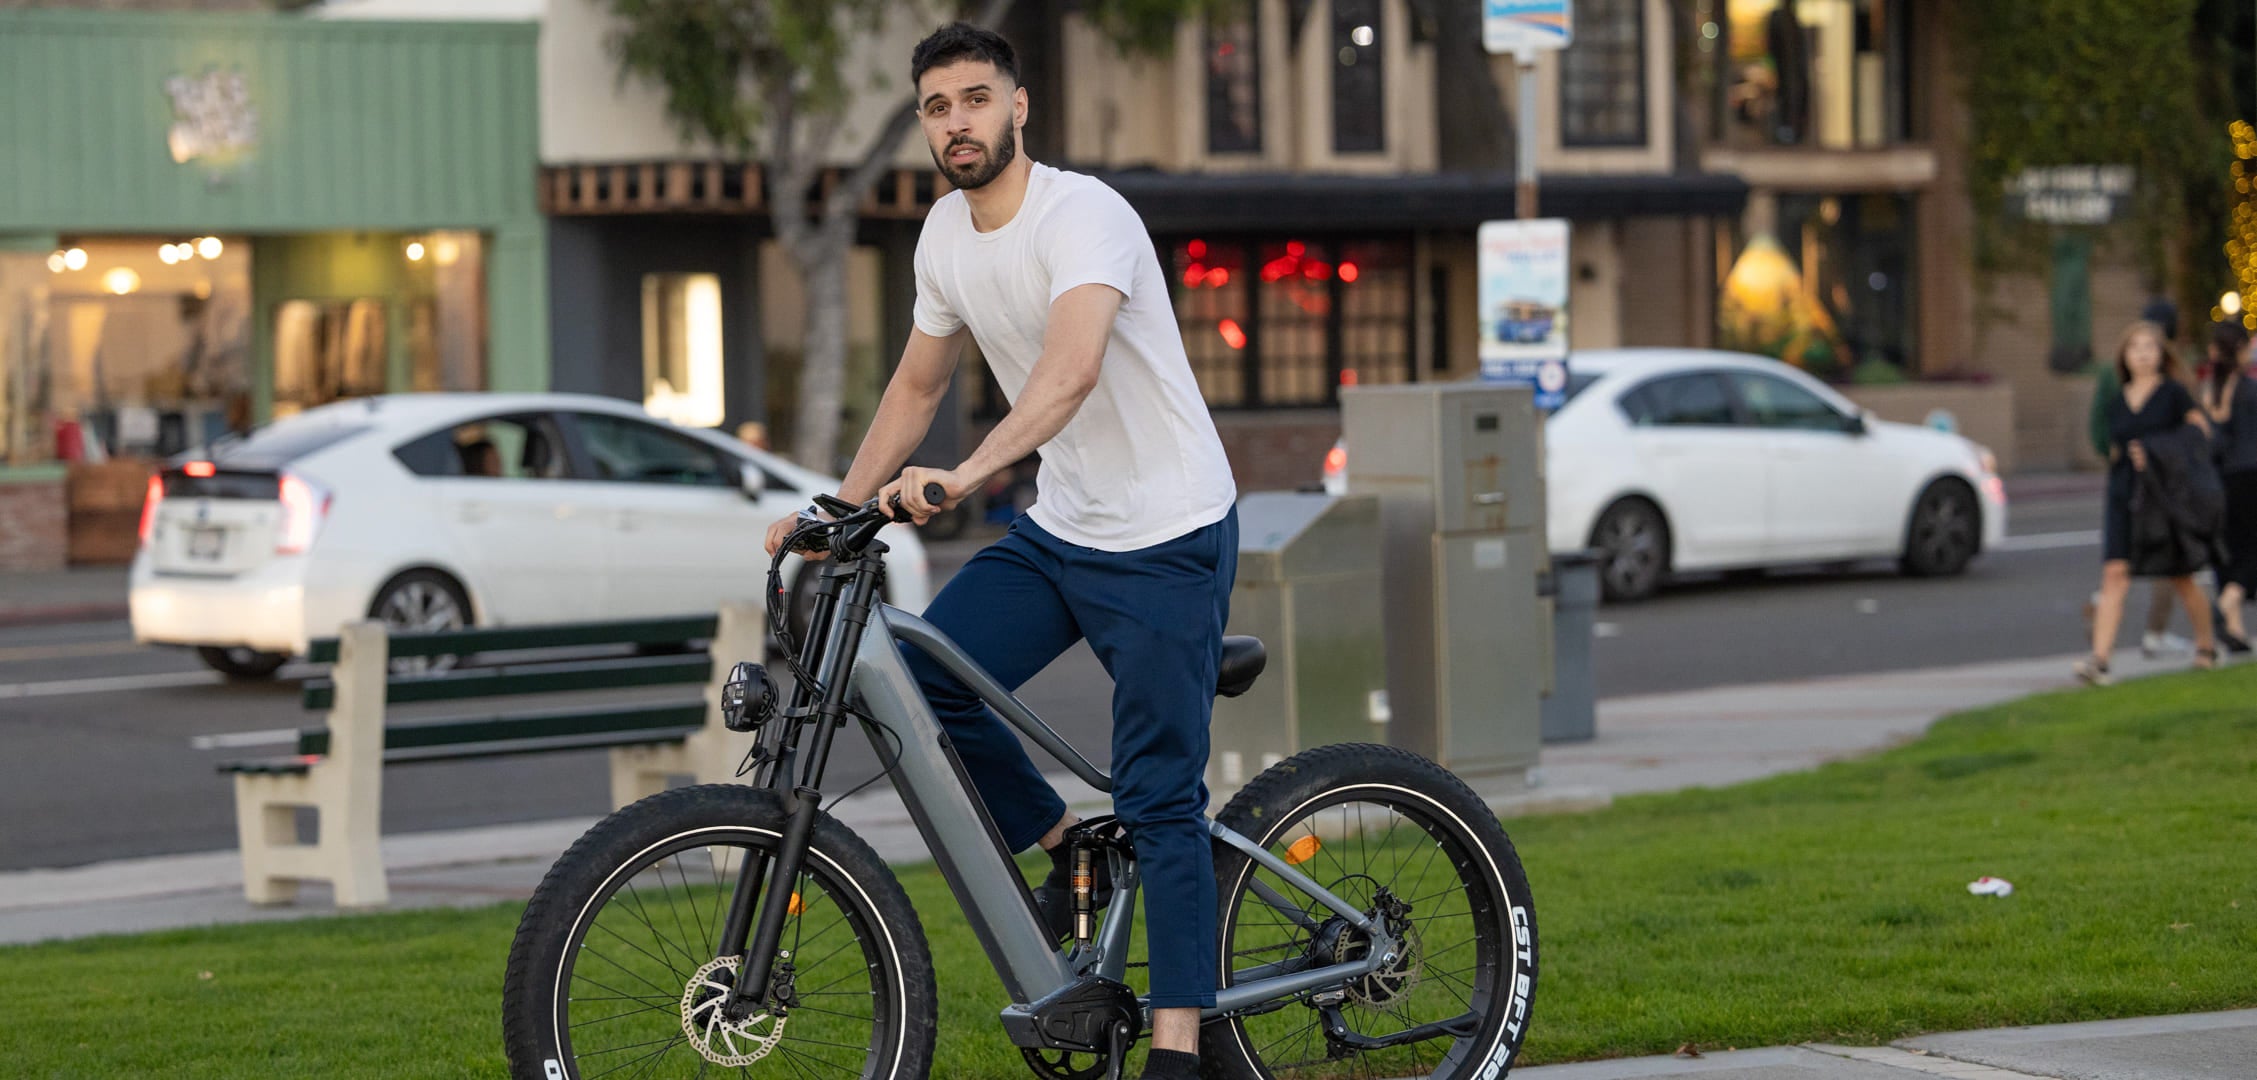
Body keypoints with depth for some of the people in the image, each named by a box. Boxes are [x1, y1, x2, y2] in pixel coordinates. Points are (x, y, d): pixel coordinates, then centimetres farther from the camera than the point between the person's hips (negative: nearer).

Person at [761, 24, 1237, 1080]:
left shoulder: (1084, 215, -22)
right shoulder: (947, 232, 4)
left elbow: (1074, 369, -40)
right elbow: (917, 385, 18)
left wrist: (964, 475, -52)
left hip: (1169, 538, -7)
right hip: (1057, 528, 7)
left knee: (1160, 798, -8)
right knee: (921, 677, -9)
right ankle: (1064, 847, 13)